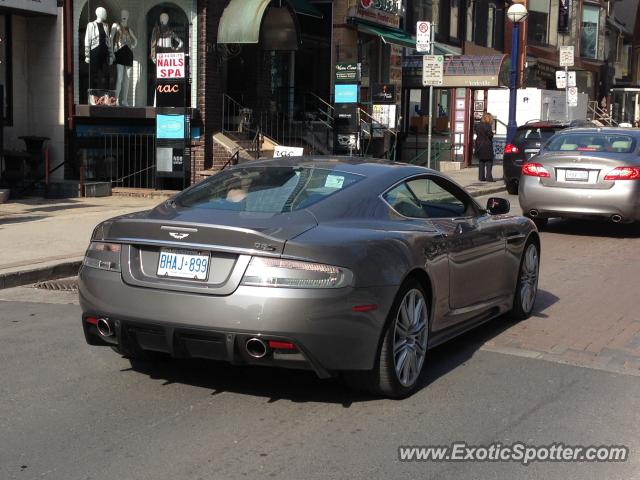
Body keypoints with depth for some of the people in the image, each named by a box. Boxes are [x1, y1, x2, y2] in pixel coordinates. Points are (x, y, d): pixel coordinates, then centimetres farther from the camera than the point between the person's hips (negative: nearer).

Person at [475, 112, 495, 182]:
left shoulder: (478, 125, 6)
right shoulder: (488, 126, -14)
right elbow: (490, 136, -16)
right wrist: (492, 132, 3)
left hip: (479, 145, 6)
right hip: (487, 146, -6)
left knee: (481, 163, 12)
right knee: (489, 162, 0)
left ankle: (481, 177, 11)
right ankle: (488, 177, -5)